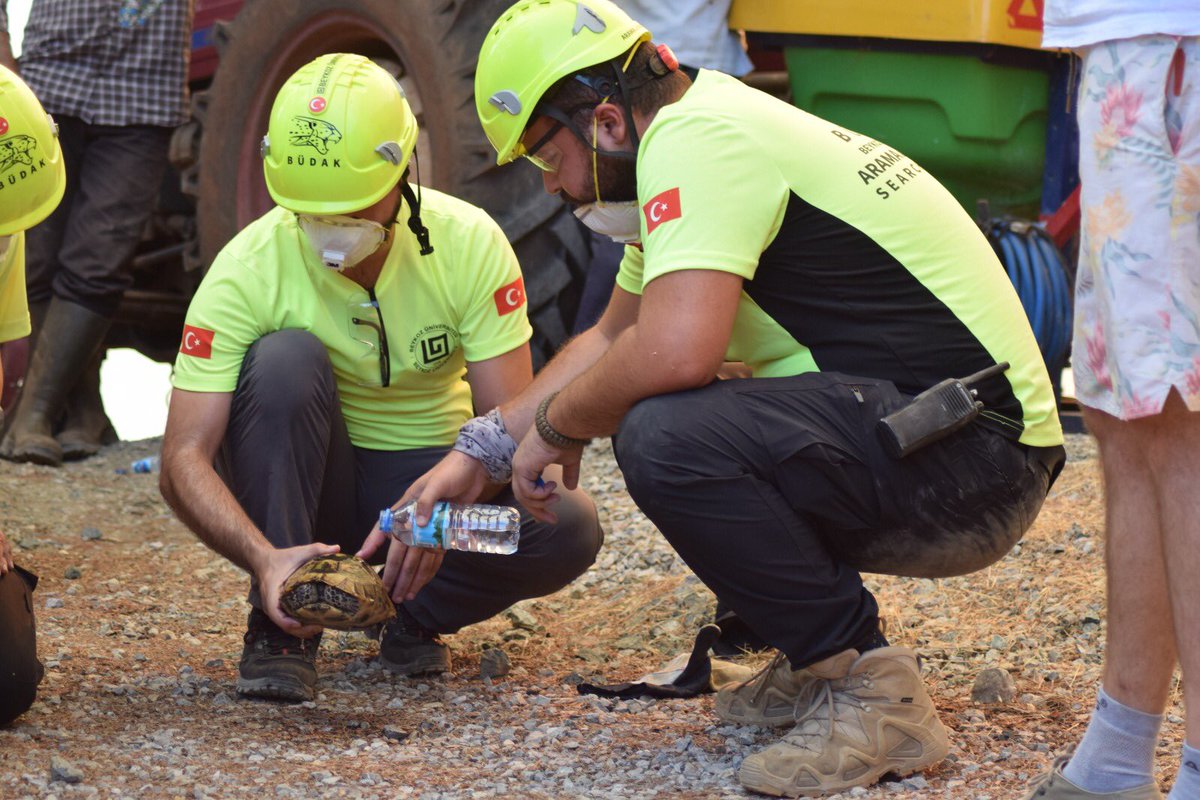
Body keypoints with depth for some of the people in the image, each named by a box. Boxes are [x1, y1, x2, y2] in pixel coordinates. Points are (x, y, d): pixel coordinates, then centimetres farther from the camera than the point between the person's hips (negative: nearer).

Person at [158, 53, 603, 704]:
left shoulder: (468, 243, -18)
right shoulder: (246, 271, -21)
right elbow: (183, 460, -25)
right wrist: (264, 556, -44)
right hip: (312, 487, -1)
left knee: (568, 529, -29)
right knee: (285, 357, -32)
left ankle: (414, 616, -1)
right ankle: (281, 630, -23)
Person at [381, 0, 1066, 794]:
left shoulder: (691, 140, -15)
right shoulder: (711, 128, 17)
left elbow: (673, 352, -29)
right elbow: (610, 338, 31)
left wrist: (553, 426, -9)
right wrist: (475, 453, 29)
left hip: (980, 459, -11)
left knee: (666, 437, -26)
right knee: (655, 413, 19)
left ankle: (875, 695, -13)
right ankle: (827, 659, 19)